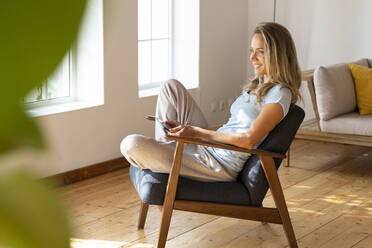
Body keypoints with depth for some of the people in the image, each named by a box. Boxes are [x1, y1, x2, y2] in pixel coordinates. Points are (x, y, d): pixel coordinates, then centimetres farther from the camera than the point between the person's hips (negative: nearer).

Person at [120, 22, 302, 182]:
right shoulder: (256, 86, 16)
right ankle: (165, 151, 10)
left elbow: (249, 140, -22)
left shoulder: (280, 94, -13)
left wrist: (197, 132, -19)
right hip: (207, 147, 10)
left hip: (220, 166, -10)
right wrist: (187, 129, 8)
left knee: (131, 145, -22)